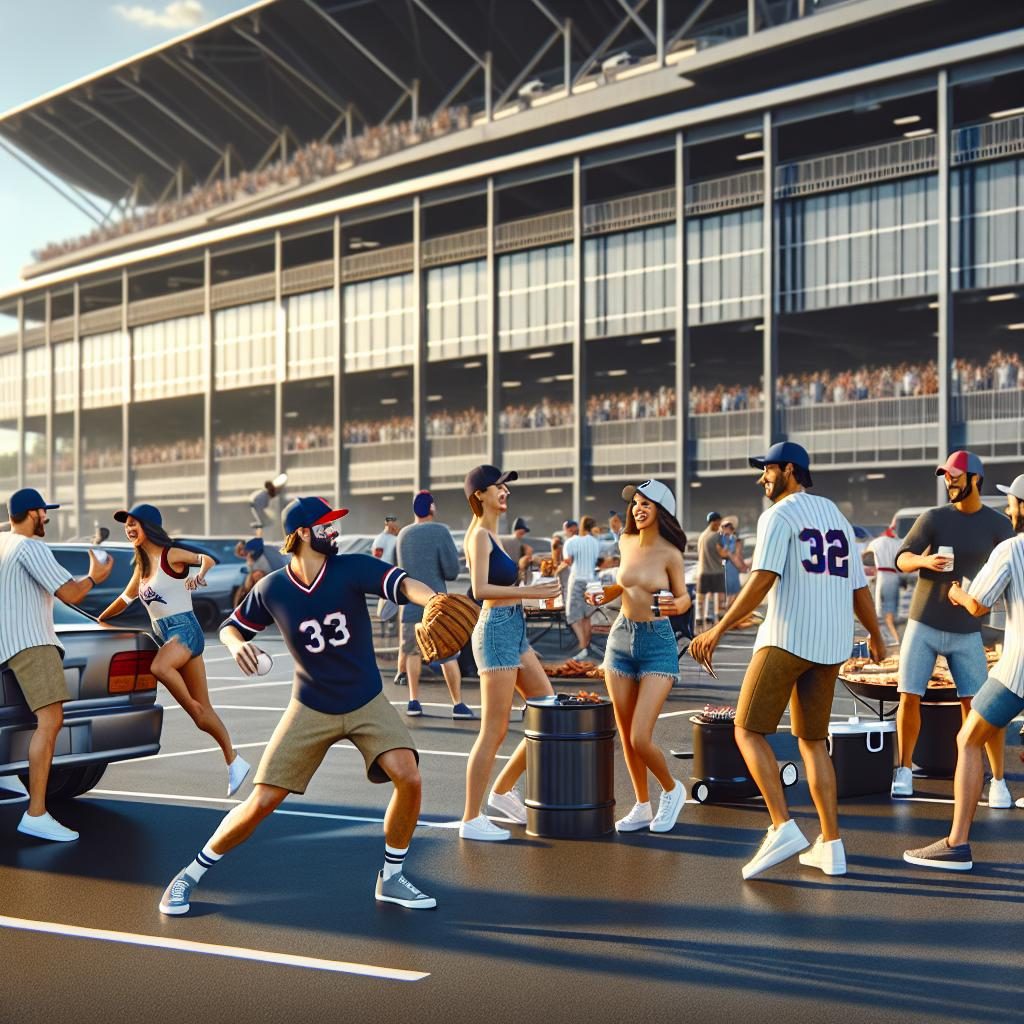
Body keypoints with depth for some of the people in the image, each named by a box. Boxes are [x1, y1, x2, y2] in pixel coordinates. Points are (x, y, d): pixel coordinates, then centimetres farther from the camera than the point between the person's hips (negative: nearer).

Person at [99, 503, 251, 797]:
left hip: (185, 628, -7)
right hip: (164, 633, 7)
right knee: (203, 712, 5)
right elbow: (126, 598, 30)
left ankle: (191, 706, -18)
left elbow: (207, 559, -18)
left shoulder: (170, 555, -6)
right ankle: (234, 762, 12)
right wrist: (97, 620, 33)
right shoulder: (142, 565, 17)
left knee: (159, 667, -40)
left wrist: (200, 575, -38)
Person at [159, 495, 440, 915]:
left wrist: (435, 600, -54)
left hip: (367, 703, 1)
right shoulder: (271, 589, -9)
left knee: (408, 778, -20)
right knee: (261, 802, -6)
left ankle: (391, 879, 3)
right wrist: (237, 644, -19)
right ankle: (190, 875, 16)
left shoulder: (352, 569, -14)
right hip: (311, 707, 0)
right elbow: (231, 626, 6)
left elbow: (403, 584, -31)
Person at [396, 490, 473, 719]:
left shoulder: (403, 534, 8)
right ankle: (458, 704, 2)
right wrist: (439, 572, 8)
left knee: (413, 651, 14)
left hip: (410, 603, 4)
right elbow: (452, 570, -11)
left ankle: (414, 701, 11)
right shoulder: (440, 531, -8)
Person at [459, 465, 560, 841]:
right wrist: (528, 592, -23)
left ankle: (502, 789, 21)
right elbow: (480, 589, -23)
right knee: (494, 731, -5)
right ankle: (471, 820, 2)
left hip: (514, 632, 10)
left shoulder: (490, 534, 16)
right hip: (497, 631, -10)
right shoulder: (480, 534, -11)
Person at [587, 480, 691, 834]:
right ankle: (642, 807, 25)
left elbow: (684, 597, -3)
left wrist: (676, 605, -25)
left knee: (640, 739, -12)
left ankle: (672, 790, 16)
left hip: (657, 644, -5)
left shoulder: (670, 553, -10)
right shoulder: (626, 542, 5)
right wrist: (602, 595, 4)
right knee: (626, 737, 9)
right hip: (621, 638, 5)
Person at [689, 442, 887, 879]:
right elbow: (859, 587, 18)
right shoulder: (837, 517, 17)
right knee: (813, 740, 14)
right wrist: (875, 635, 33)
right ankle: (831, 846, 11)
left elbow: (763, 580, -18)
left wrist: (720, 629, -18)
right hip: (831, 644, 7)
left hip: (787, 638, -7)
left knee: (749, 731, -1)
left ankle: (783, 827, -15)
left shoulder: (778, 516, -5)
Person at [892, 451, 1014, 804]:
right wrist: (923, 560, -29)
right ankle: (905, 770, 17)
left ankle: (998, 780, 7)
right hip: (923, 625, 1)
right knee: (909, 698, -1)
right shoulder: (934, 518, 0)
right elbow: (902, 559, -6)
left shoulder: (998, 526, -2)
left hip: (966, 632, -1)